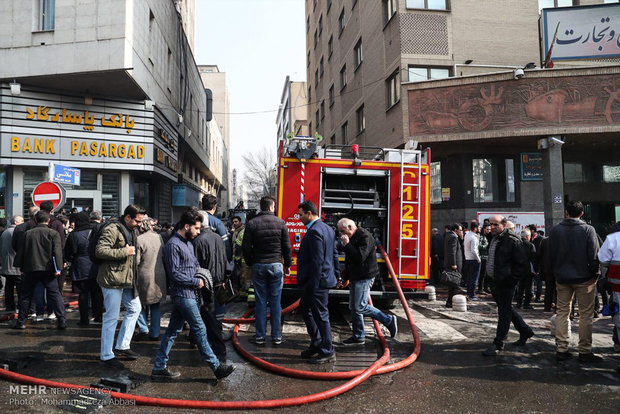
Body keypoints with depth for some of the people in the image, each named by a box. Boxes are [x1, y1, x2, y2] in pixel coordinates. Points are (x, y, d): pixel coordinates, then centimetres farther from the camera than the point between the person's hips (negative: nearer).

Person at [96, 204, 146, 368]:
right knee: (112, 317, -2)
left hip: (126, 278, 10)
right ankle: (106, 355, 11)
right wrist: (124, 252, -23)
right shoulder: (112, 229, -16)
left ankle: (122, 346, 27)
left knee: (135, 308, 16)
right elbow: (100, 251, -25)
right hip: (112, 279, -9)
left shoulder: (131, 230, 14)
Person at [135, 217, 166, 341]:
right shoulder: (158, 237, 1)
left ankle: (143, 328, 8)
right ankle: (155, 333, 16)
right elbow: (164, 256, 7)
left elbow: (136, 261, -11)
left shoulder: (139, 240, -13)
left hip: (145, 275, -4)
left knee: (140, 303, 14)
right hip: (159, 275, 4)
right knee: (156, 305, 13)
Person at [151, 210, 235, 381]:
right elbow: (174, 274, -18)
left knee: (173, 331, 12)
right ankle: (216, 367, 4)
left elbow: (195, 264, 24)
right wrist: (196, 282, -11)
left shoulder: (188, 243, 15)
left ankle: (159, 368, 20)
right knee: (199, 329, -3)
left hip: (188, 294, 9)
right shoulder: (173, 245, -15)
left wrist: (199, 278, 5)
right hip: (182, 294, -9)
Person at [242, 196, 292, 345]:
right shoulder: (280, 222, -1)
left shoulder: (251, 224, -1)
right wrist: (287, 265, 11)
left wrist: (250, 263, 11)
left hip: (258, 266, 0)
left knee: (260, 302, 6)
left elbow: (246, 247, -3)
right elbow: (287, 246, 1)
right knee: (275, 302, 5)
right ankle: (276, 336, 10)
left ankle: (260, 336, 11)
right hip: (276, 265, 0)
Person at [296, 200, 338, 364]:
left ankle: (327, 352, 13)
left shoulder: (314, 232, -20)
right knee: (304, 308, 21)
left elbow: (317, 261, -24)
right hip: (326, 278, 11)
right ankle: (316, 343, 30)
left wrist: (313, 286, -20)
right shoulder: (327, 228, 12)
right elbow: (334, 254, 17)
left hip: (317, 282, -11)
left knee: (320, 315, 0)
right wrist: (335, 274, 22)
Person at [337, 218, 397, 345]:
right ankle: (358, 336, 19)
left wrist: (347, 244, -23)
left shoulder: (365, 236, -16)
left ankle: (389, 321, 1)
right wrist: (346, 276, 21)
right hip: (355, 277, 10)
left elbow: (360, 257, -27)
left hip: (364, 277, -10)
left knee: (360, 307, -12)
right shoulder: (352, 238, 14)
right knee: (353, 307, 10)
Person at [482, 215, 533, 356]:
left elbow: (522, 263, -16)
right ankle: (525, 331, 37)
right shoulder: (494, 239, 13)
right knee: (506, 309, 19)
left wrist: (512, 279, -17)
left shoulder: (512, 240, -15)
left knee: (504, 312, -1)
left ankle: (498, 344, 5)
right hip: (496, 281, 9)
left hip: (506, 282, -9)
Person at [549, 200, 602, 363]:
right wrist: (595, 275, 4)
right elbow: (594, 256, -10)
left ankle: (561, 350, 12)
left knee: (562, 312, 10)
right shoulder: (588, 230, -9)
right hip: (584, 278, -3)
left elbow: (551, 256, 3)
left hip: (562, 278, 3)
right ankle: (585, 352, 9)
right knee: (586, 314, 5)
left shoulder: (555, 230, 0)